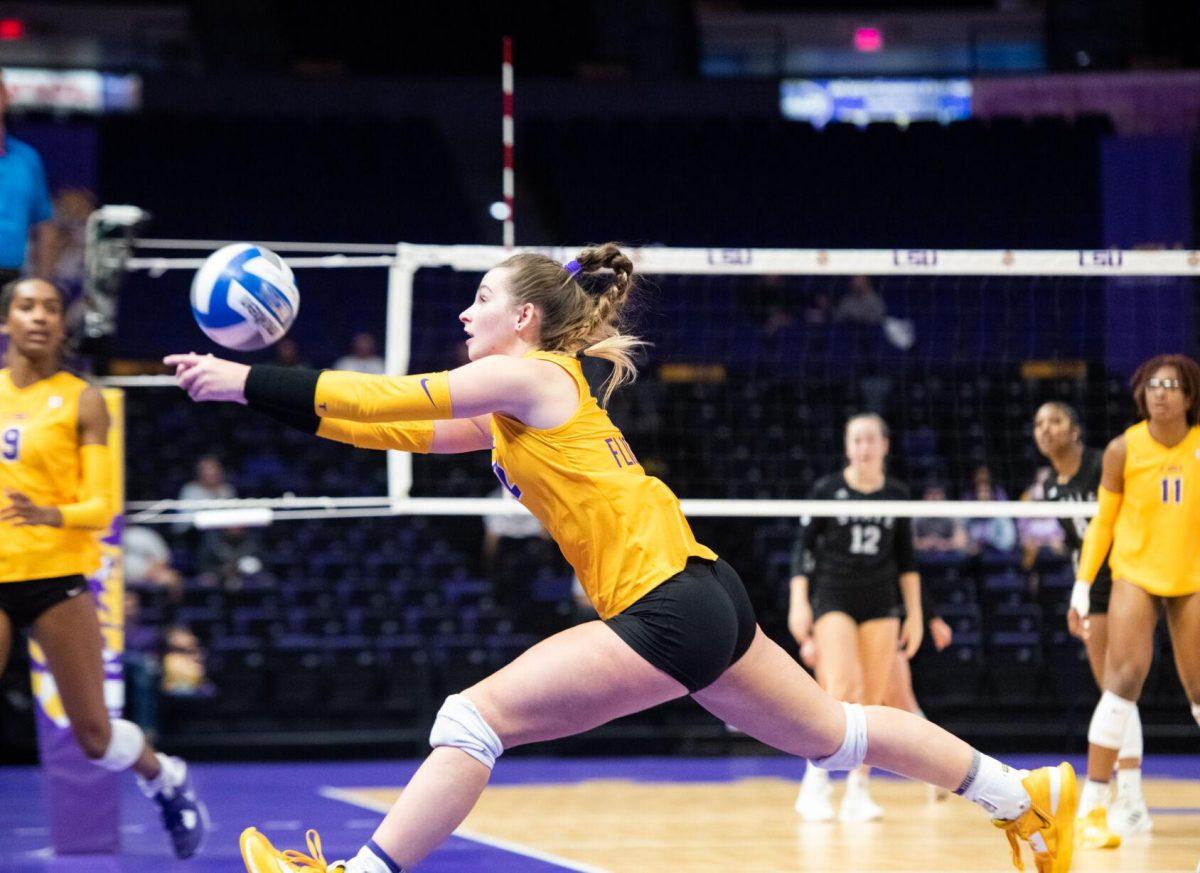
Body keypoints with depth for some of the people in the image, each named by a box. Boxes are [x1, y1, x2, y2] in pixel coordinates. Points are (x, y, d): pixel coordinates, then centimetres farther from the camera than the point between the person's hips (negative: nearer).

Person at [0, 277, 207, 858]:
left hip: (57, 575, -2)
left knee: (94, 735, 4)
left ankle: (166, 780, 35)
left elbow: (101, 506, -8)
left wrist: (52, 516, -26)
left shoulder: (81, 401, 0)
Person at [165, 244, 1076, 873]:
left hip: (668, 612, -10)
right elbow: (402, 428, 19)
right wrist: (257, 386, 14)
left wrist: (247, 382, -4)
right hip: (700, 595, 10)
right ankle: (1026, 793, 29)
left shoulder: (530, 377, -5)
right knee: (830, 733, 20)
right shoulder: (513, 410, 20)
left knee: (474, 717, -11)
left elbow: (393, 399, -8)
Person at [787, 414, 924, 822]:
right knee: (842, 689, -20)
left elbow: (906, 559, 13)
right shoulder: (827, 489, 0)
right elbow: (803, 547, 1)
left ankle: (858, 793, 3)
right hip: (833, 600, -3)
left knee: (871, 700, -2)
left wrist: (915, 614, 10)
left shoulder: (897, 494, 8)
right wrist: (799, 602, -8)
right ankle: (815, 781, -10)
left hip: (880, 605, 3)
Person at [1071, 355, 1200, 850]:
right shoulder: (1124, 450, -3)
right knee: (1126, 676, -15)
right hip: (1135, 574, -1)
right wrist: (1083, 585, -2)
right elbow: (1102, 521, 3)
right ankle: (1093, 805, -12)